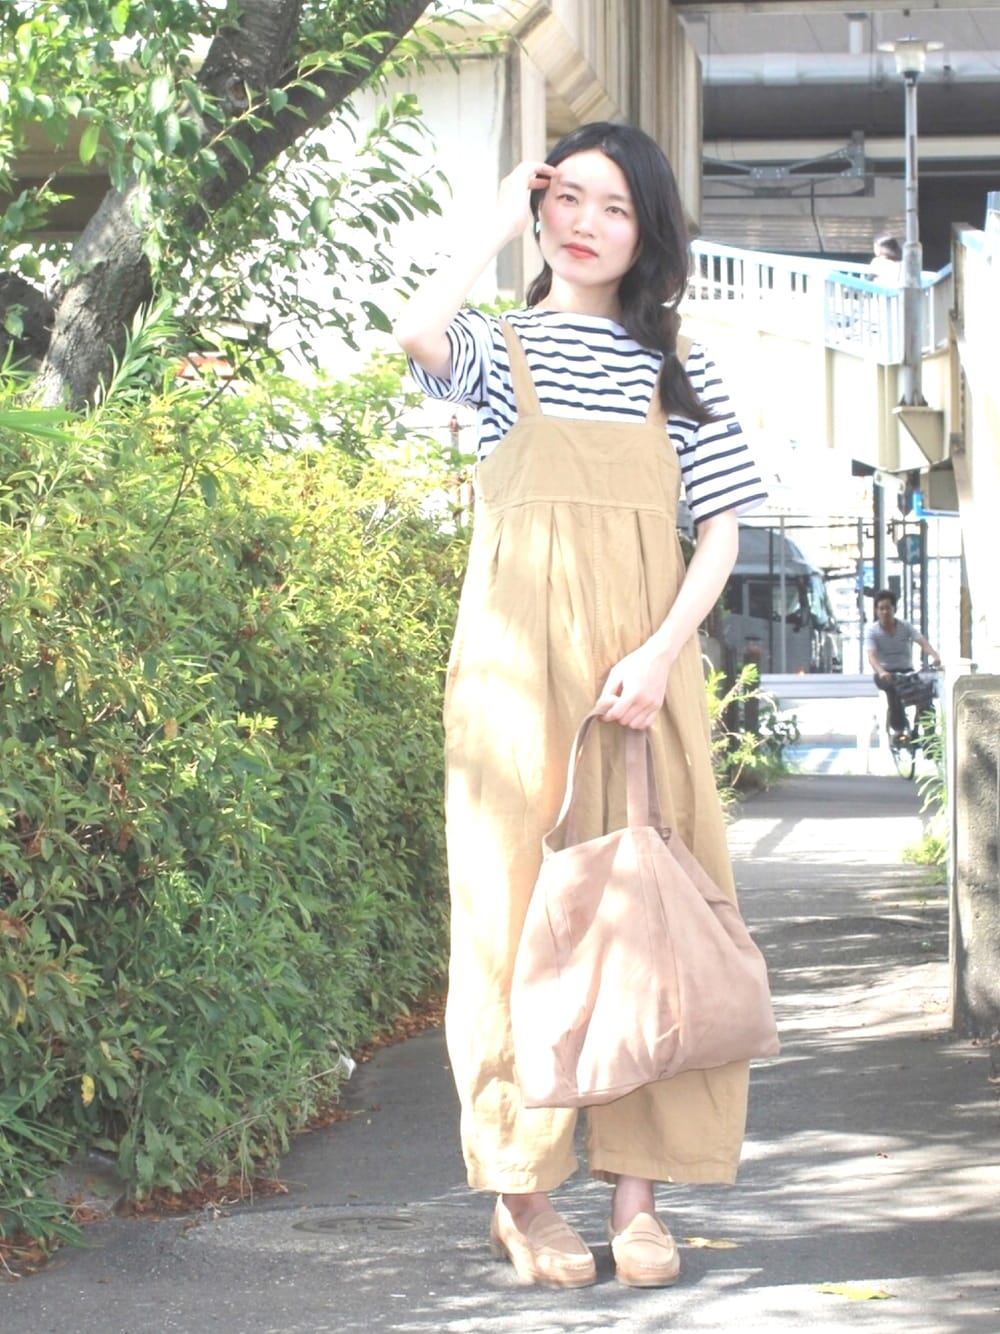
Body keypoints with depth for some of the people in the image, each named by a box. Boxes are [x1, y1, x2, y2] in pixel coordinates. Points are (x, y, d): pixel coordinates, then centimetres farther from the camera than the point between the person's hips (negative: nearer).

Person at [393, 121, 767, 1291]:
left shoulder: (676, 369, 12)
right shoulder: (499, 351, 7)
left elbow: (722, 528, 6)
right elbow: (419, 330, -19)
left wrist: (660, 654, -9)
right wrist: (501, 218, -6)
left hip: (642, 667, 2)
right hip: (519, 665, -1)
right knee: (520, 904, -3)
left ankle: (637, 1195, 3)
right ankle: (523, 1190, 3)